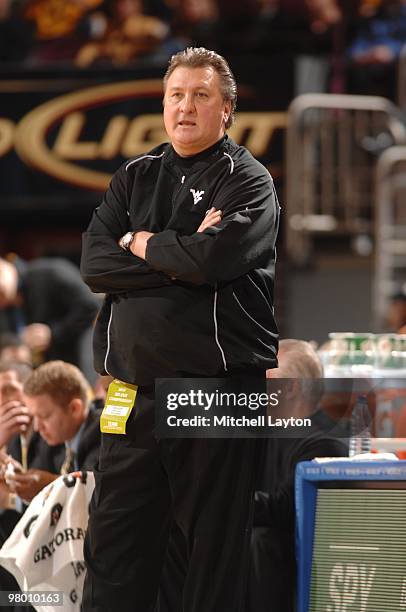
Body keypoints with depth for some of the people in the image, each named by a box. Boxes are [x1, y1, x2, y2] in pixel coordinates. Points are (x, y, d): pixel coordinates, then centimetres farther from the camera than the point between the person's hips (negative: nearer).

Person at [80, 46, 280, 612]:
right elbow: (94, 264, 2)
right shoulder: (135, 178, 16)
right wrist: (180, 259, -9)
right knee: (114, 549, 4)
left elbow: (214, 256, -18)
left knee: (217, 551, 0)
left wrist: (140, 243, -1)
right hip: (134, 391, 5)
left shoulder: (247, 180, 1)